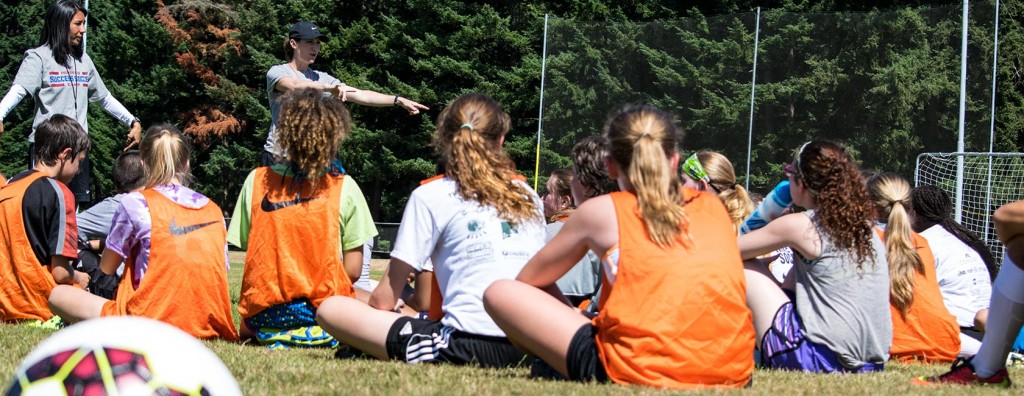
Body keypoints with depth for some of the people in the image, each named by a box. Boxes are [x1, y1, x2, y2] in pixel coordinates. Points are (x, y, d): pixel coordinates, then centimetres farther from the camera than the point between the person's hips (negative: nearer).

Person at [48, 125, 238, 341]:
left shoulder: (135, 203, -1)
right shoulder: (214, 210, 11)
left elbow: (106, 270, 8)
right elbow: (219, 274, 11)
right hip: (211, 325, 6)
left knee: (58, 295, 7)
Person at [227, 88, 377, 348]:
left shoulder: (256, 181, -3)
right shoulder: (344, 188, -8)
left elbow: (246, 247, -2)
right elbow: (353, 270, -7)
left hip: (264, 315, 2)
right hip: (324, 315, -2)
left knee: (246, 330, 37)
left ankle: (275, 336, 2)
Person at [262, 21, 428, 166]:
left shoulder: (321, 78, 12)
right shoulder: (277, 72, -2)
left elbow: (360, 95, 4)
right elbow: (294, 86, -26)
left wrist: (399, 100, -8)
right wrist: (328, 88, -43)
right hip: (279, 155, -4)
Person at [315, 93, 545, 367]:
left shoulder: (430, 196, 5)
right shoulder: (529, 196, 18)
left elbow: (384, 300, 6)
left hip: (471, 345, -6)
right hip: (529, 348, 6)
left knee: (331, 309, 2)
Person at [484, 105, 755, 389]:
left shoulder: (602, 211, 10)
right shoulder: (713, 207, 18)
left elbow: (526, 281, 22)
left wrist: (570, 319, 41)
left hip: (641, 373, -4)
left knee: (499, 293, 9)